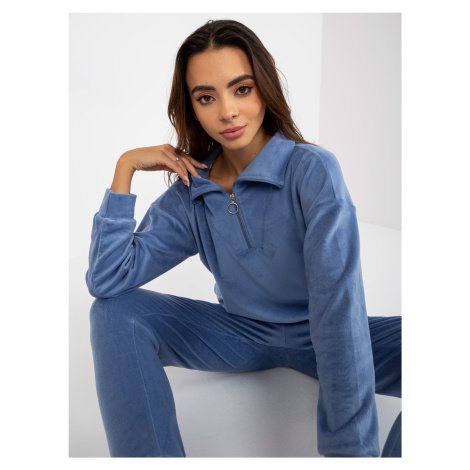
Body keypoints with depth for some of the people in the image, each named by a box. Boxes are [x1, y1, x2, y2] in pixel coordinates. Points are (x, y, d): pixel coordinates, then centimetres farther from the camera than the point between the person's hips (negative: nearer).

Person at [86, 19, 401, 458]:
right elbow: (106, 281, -12)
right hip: (242, 336, 4)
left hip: (317, 339, -3)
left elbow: (338, 304, -28)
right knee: (114, 312, -16)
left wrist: (350, 444, -33)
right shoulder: (189, 194, -5)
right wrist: (125, 169, -15)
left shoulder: (313, 170, -19)